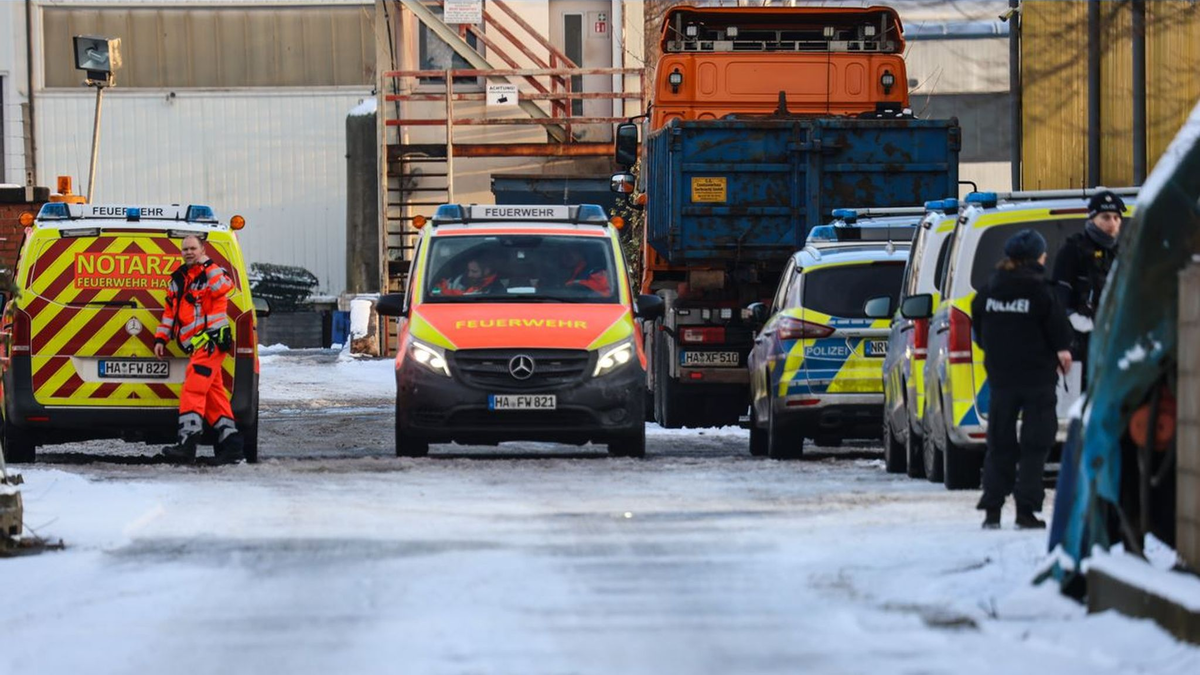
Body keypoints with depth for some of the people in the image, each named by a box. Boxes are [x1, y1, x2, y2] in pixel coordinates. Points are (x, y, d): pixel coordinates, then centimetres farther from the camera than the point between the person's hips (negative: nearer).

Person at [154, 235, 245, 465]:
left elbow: (223, 288, -26)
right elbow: (170, 311, 23)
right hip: (196, 347, 9)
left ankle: (187, 443, -23)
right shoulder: (178, 279, 19)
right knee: (213, 395, 8)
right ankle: (230, 444, 9)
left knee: (193, 390, -17)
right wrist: (161, 338, 17)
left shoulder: (212, 274, -3)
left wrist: (207, 264, -22)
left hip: (211, 340, -9)